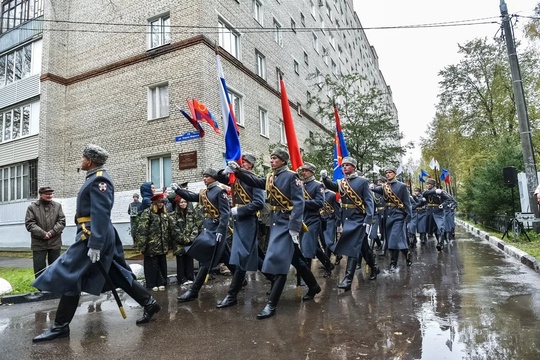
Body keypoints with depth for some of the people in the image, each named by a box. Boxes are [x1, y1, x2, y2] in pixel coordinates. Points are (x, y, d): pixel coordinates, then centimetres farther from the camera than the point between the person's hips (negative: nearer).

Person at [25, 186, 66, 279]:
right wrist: (43, 233, -16)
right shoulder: (32, 207, 0)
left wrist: (52, 232, -13)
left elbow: (62, 221, 1)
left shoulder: (57, 205, 7)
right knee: (39, 268, 2)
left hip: (55, 242, 2)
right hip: (38, 243, -2)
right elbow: (29, 223, -7)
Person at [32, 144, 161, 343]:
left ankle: (60, 326, 8)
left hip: (93, 235, -10)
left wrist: (94, 244, -25)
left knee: (68, 276, -3)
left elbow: (100, 214, -22)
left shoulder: (99, 179, -14)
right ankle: (149, 303, 17)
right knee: (118, 275, 12)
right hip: (97, 235, 10)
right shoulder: (95, 178, 19)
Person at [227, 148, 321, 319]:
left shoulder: (291, 177, -11)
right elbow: (253, 181, 0)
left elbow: (298, 203, -17)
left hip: (287, 223, -8)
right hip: (275, 222, 8)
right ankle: (313, 286, 37)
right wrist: (237, 170, -14)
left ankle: (271, 304, -4)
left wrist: (294, 228, -23)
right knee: (295, 259, 18)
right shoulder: (270, 178, 13)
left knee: (278, 259, -10)